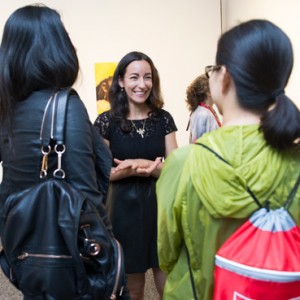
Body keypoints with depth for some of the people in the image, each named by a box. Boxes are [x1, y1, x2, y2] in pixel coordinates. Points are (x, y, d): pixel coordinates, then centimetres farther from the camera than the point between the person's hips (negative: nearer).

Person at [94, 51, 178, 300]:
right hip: (126, 208, -2)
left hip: (160, 204, 2)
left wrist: (144, 165, -18)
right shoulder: (107, 122, -6)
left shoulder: (164, 119, 1)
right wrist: (132, 170, -21)